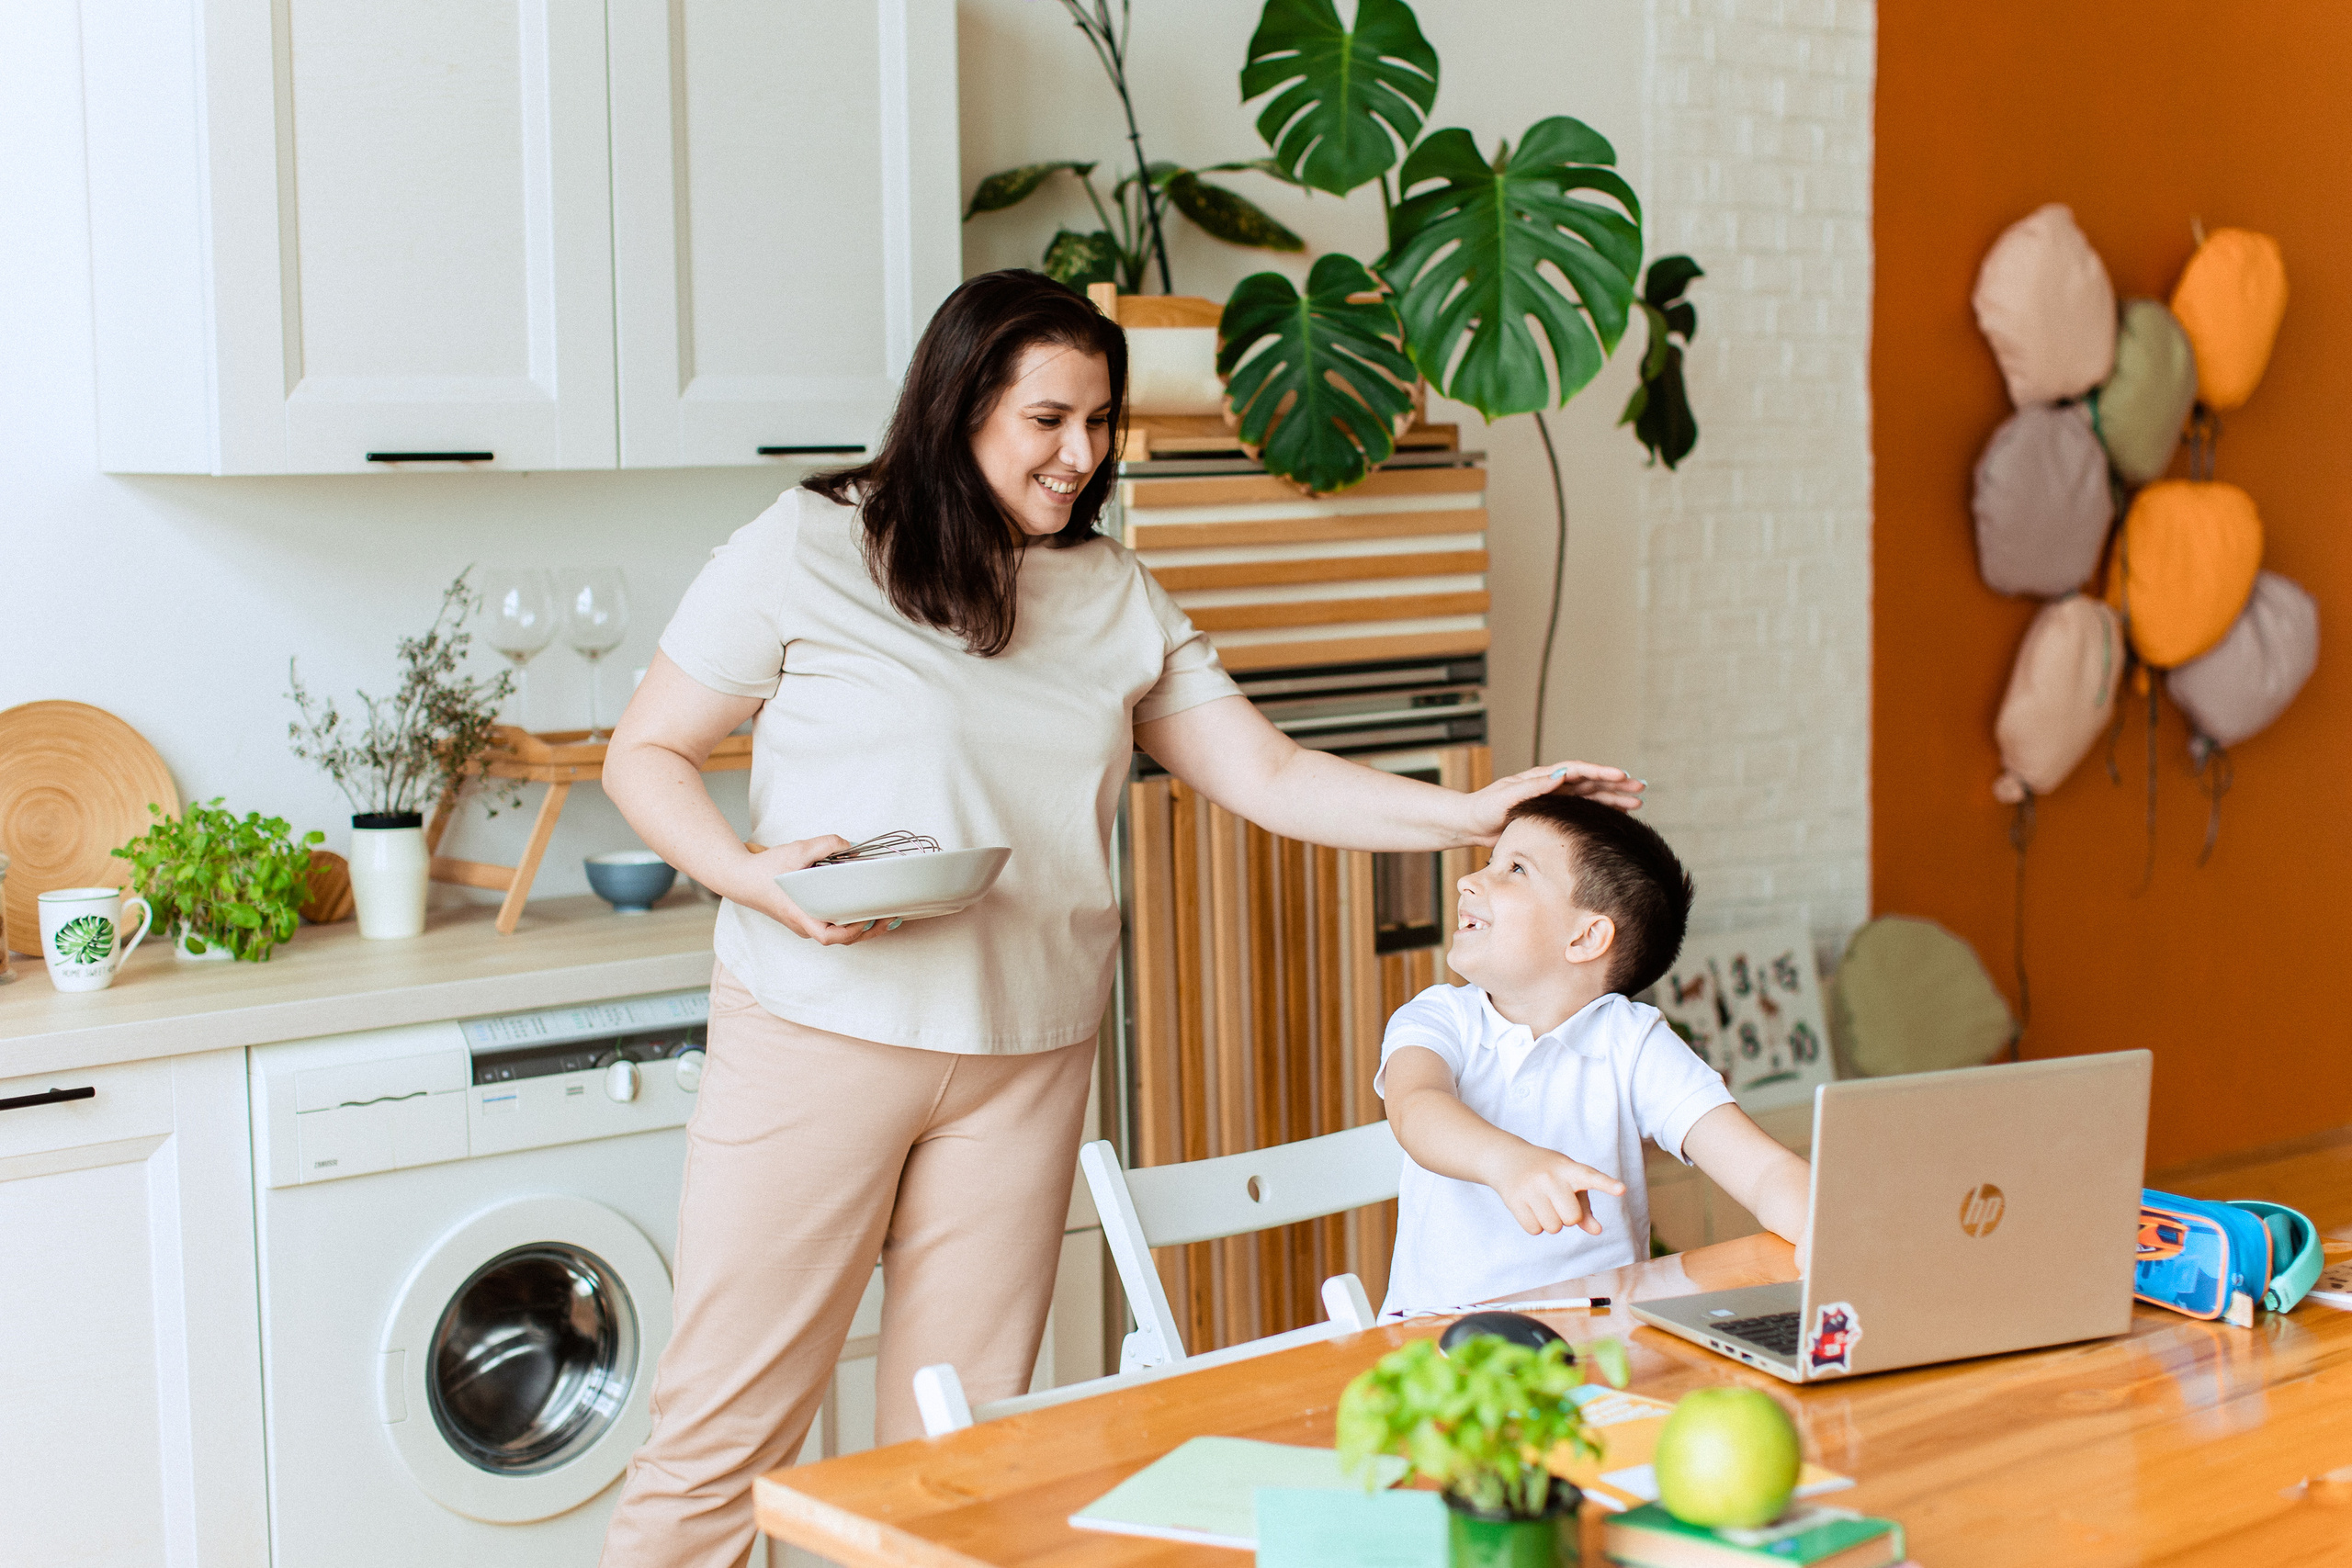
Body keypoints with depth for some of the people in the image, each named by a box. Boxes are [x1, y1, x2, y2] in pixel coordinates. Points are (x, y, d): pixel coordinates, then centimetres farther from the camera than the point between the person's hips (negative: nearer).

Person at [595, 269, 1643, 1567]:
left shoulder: (1116, 599, 10)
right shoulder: (806, 550, -3)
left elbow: (1270, 778, 9)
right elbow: (645, 755, 1)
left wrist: (1474, 814, -3)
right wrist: (750, 874, -17)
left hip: (1028, 1059, 4)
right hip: (819, 1035, -4)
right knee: (723, 1430, 0)